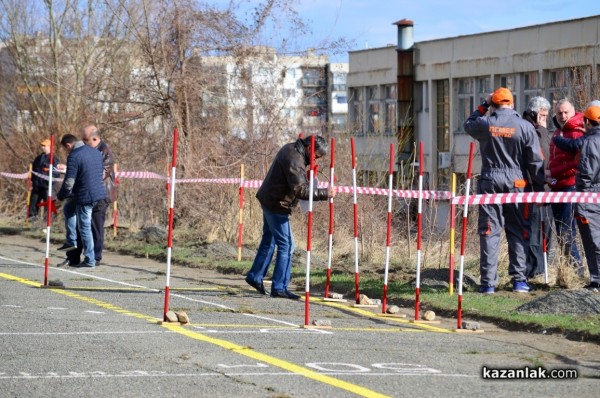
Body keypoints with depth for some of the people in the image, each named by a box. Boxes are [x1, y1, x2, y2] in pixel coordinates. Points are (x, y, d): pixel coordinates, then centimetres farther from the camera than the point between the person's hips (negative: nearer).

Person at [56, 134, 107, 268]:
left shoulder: (73, 156, -15)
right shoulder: (96, 153, 11)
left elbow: (69, 182, -18)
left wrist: (61, 196, 1)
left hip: (85, 196, -8)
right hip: (99, 193, 8)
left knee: (84, 227, 1)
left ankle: (90, 260, 3)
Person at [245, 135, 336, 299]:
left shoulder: (291, 149, 8)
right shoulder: (295, 160, -24)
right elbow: (301, 190, -30)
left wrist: (309, 176, 4)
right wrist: (325, 193, -27)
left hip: (268, 200, 10)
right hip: (277, 205, -10)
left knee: (269, 240, 21)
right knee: (286, 245, -6)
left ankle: (255, 276, 31)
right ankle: (279, 287, -2)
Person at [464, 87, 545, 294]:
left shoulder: (485, 124, -3)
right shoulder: (525, 127, -5)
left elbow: (469, 124, 22)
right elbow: (535, 161, -2)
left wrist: (483, 106, 24)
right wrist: (539, 189, 6)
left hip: (489, 182, 1)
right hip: (515, 183, -1)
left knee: (489, 231, 4)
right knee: (518, 231, 7)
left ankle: (488, 282, 2)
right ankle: (519, 280, 4)